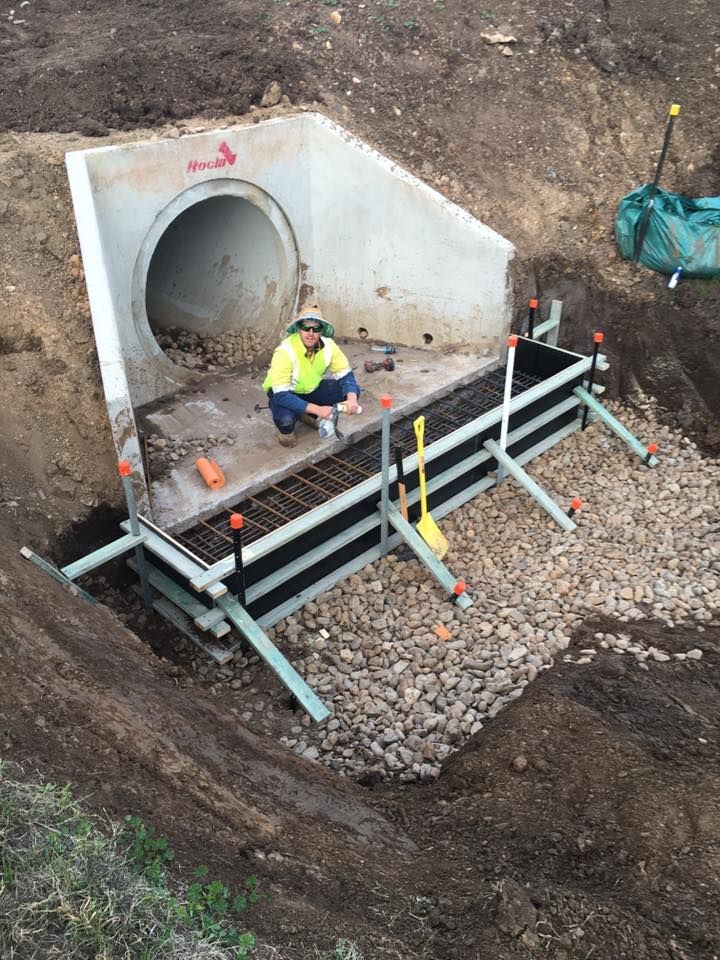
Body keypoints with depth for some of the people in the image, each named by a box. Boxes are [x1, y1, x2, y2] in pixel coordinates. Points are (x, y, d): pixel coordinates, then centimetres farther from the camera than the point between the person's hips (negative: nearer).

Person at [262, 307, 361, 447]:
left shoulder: (328, 344, -19)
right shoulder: (285, 351, -33)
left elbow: (346, 374, -13)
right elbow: (281, 395, -37)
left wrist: (351, 399, -35)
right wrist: (318, 409, -43)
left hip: (312, 389, 5)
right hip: (283, 393, -5)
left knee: (351, 390, -12)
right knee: (285, 418, -38)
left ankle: (310, 416, 9)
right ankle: (286, 430, 2)